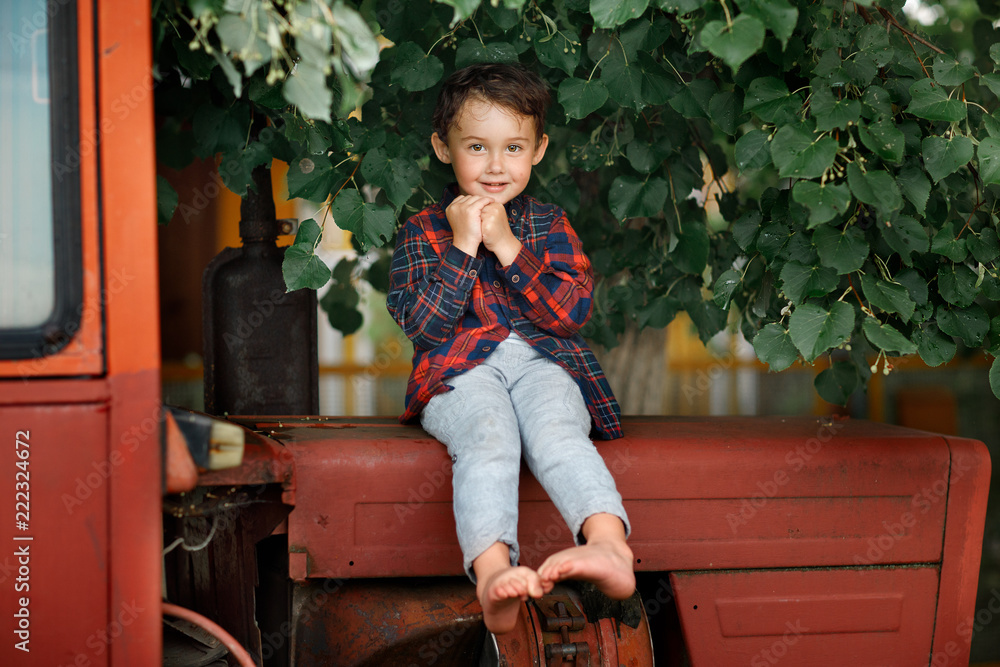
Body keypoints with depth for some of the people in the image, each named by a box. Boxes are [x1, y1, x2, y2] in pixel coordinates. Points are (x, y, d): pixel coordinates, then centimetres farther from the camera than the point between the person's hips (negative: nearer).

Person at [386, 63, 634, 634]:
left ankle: (611, 547, -57)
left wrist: (507, 247, -4)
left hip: (542, 361, 1)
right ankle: (492, 571, -57)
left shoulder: (550, 225, 19)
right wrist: (462, 247, -4)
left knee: (557, 428, -33)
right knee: (488, 434, -35)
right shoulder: (422, 232, 16)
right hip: (460, 372, -1)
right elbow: (422, 324, 1)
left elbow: (574, 312, 2)